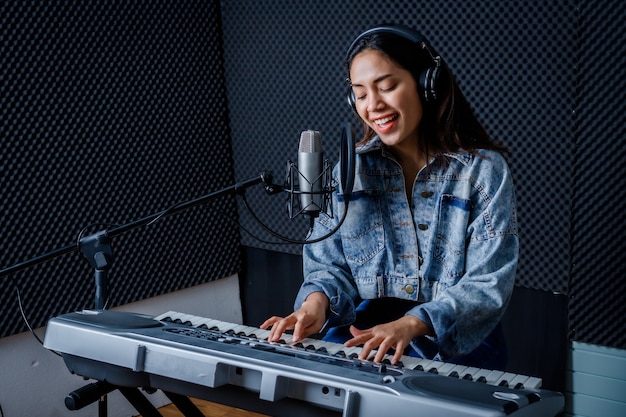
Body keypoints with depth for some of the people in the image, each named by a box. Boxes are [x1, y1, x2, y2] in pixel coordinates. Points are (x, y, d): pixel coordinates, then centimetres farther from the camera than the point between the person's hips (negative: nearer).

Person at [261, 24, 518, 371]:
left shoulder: (484, 170, -3)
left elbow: (488, 284, -10)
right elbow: (329, 265, 8)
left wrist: (412, 324, -26)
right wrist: (318, 299, -17)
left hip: (456, 345, -3)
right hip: (358, 337, 3)